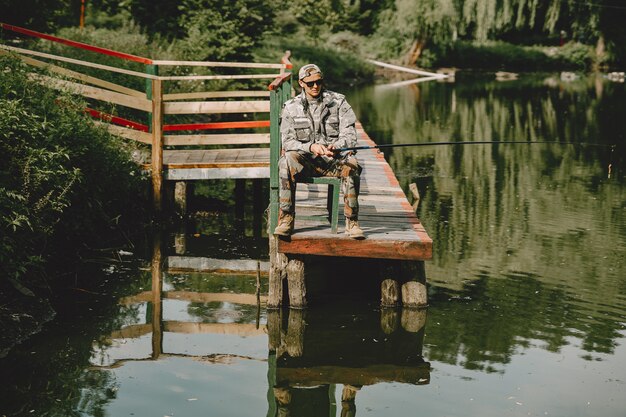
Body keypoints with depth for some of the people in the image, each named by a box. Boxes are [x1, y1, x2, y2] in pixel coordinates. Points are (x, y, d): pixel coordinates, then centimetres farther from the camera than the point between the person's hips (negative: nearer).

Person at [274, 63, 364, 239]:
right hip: (305, 161, 0)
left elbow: (349, 135, -4)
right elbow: (287, 141, -3)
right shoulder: (292, 107, 5)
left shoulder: (338, 101, 4)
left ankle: (352, 221, -24)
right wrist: (311, 146, -23)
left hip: (333, 159, 0)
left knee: (351, 164, -33)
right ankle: (286, 220, -28)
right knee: (288, 160, -33)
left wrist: (335, 147, -27)